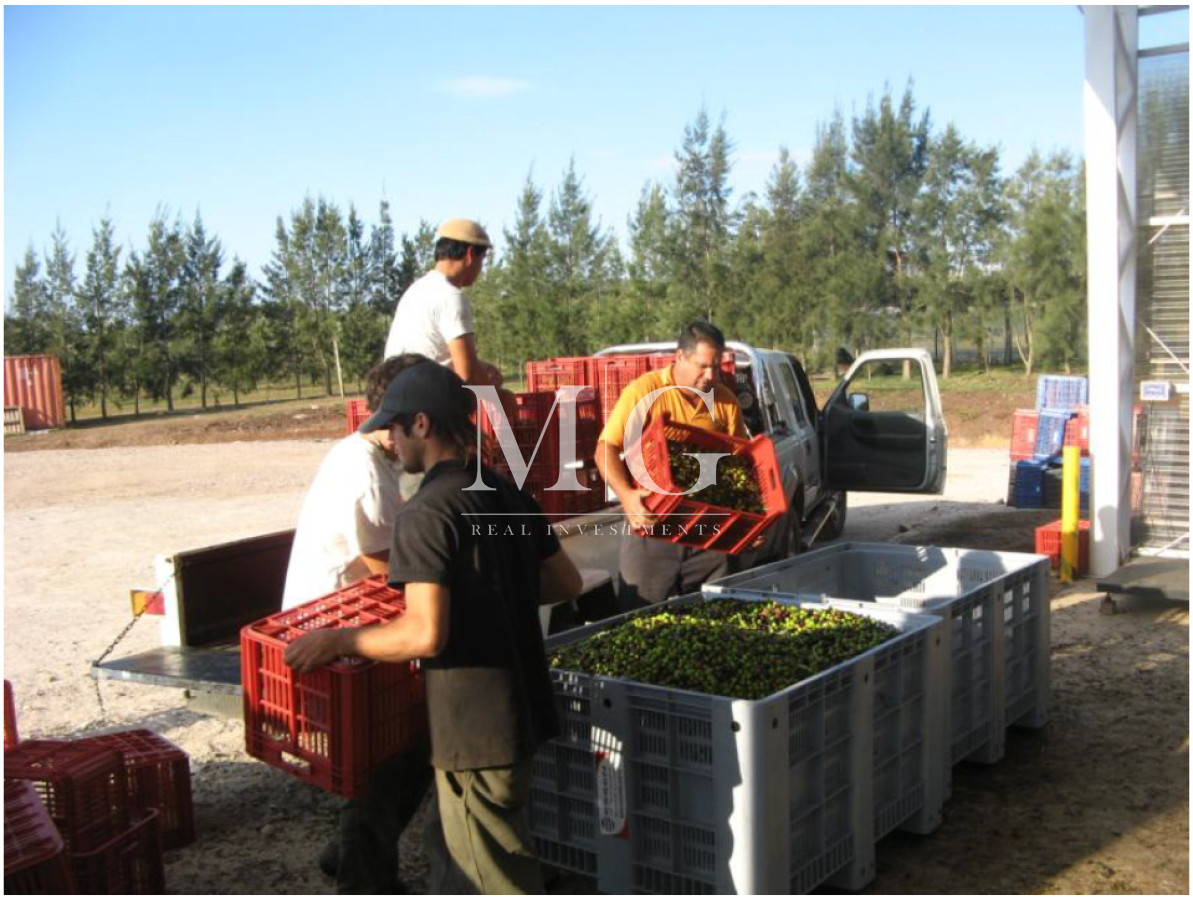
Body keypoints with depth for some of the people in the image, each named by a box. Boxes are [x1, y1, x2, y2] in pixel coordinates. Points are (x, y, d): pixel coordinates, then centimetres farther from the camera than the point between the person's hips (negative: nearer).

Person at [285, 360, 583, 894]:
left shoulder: (426, 514, -19)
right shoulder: (509, 495, 6)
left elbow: (425, 634, -27)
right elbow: (567, 583, 13)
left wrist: (337, 641, -14)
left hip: (474, 726, -9)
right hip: (522, 706, 9)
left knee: (501, 877, 6)